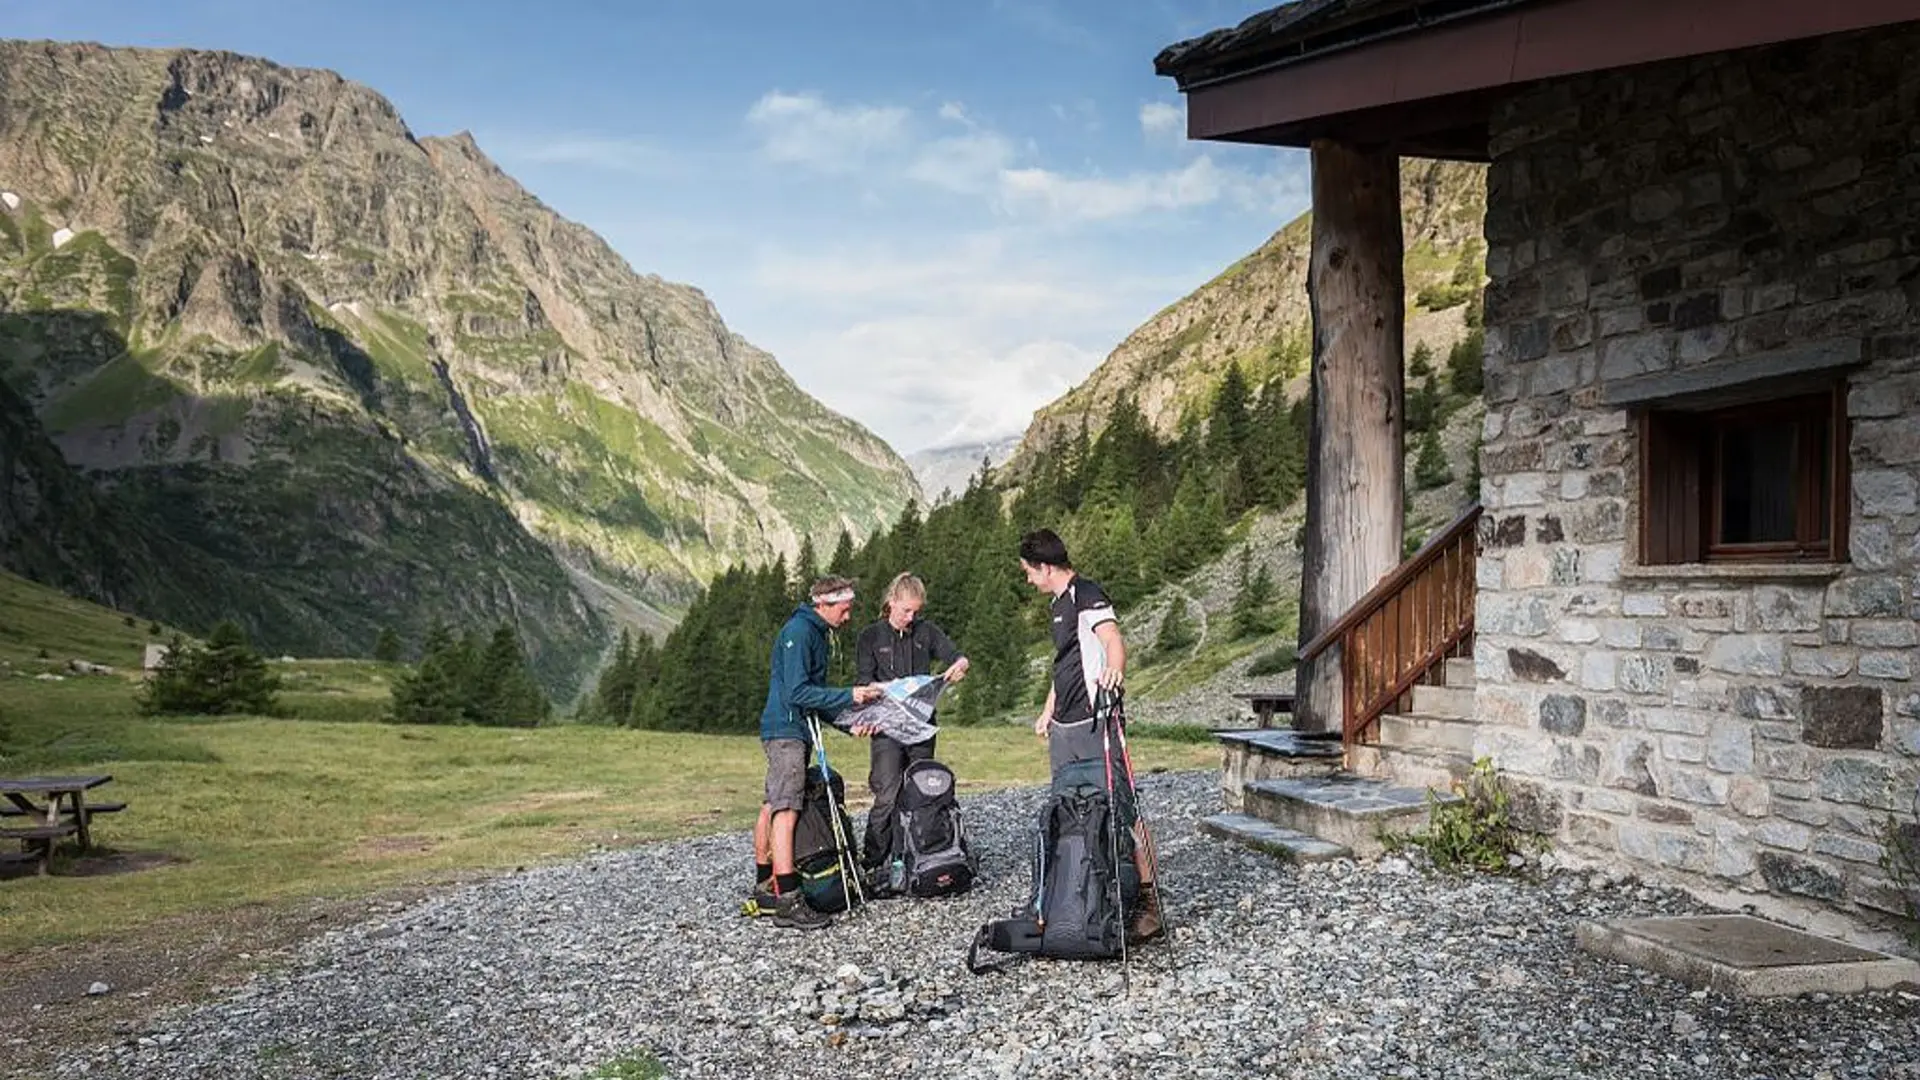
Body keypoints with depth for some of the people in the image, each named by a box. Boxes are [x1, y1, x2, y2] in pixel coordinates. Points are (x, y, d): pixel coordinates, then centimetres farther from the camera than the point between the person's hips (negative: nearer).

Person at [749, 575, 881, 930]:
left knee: (773, 808, 12)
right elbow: (797, 692, -20)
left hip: (795, 731, 10)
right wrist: (849, 696, -19)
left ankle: (765, 891, 16)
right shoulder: (798, 632, -13)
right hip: (786, 730, -10)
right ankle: (788, 902, -18)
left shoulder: (816, 633, 18)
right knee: (786, 811, -14)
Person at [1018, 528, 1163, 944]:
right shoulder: (1058, 604, 20)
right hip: (1064, 731, 10)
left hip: (1094, 725, -10)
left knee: (1119, 811, -11)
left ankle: (1148, 900, -8)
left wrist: (1114, 669, -47)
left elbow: (1113, 638, -26)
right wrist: (1048, 713, 30)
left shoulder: (1086, 595, -9)